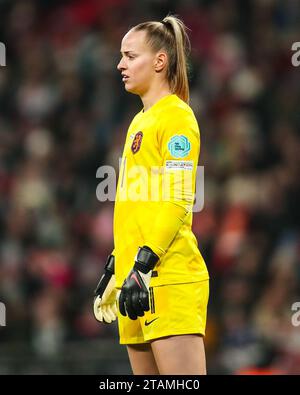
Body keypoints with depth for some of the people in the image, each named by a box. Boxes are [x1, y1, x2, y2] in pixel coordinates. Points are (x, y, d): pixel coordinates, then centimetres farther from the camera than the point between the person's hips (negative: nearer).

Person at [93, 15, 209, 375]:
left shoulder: (176, 116, -7)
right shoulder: (139, 121, 20)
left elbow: (177, 200, -16)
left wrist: (143, 266, -21)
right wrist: (115, 267, 24)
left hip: (170, 281, -9)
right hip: (137, 279, 9)